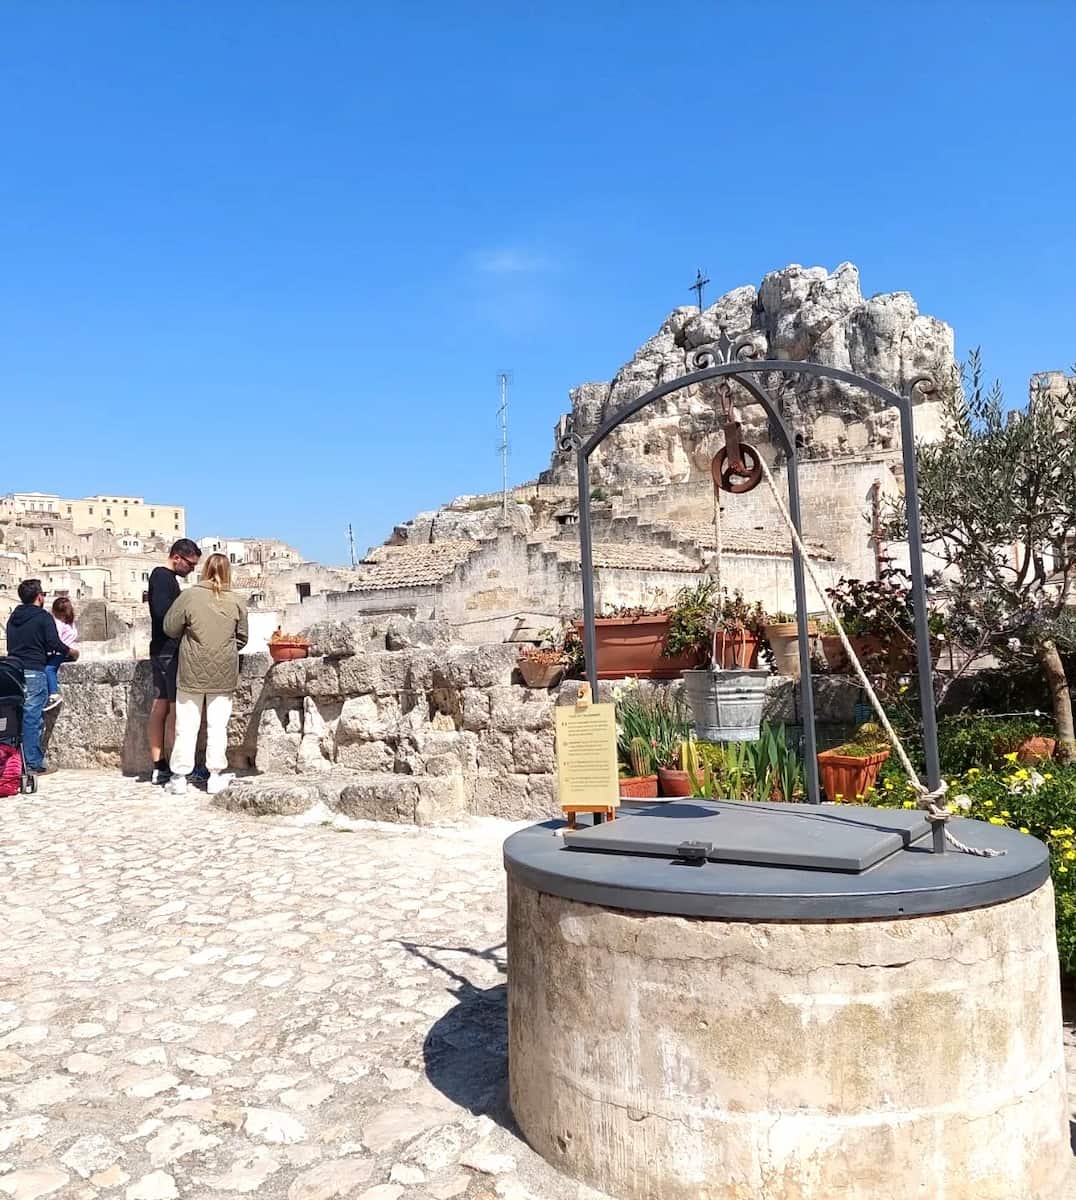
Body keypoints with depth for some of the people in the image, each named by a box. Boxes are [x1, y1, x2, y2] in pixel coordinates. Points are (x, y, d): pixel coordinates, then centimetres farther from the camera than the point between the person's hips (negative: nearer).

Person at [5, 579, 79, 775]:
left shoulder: (13, 618, 15)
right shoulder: (43, 617, -4)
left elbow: (11, 645, 20)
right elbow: (54, 644, -11)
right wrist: (71, 652, 7)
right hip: (34, 672, -6)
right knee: (32, 718, -4)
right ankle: (34, 764, 0)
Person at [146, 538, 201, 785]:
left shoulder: (161, 577, 18)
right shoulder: (163, 578, -12)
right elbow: (165, 614, -23)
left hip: (161, 652, 10)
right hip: (170, 652, -10)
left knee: (160, 708, 8)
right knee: (176, 709, -6)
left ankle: (158, 767, 11)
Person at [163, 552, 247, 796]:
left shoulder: (190, 596, -9)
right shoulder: (236, 602, -3)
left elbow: (170, 628, -1)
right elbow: (242, 638, 5)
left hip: (192, 672, -1)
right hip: (224, 674, 1)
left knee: (187, 725, 7)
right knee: (218, 725, 7)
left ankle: (179, 776, 11)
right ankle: (216, 776, 11)